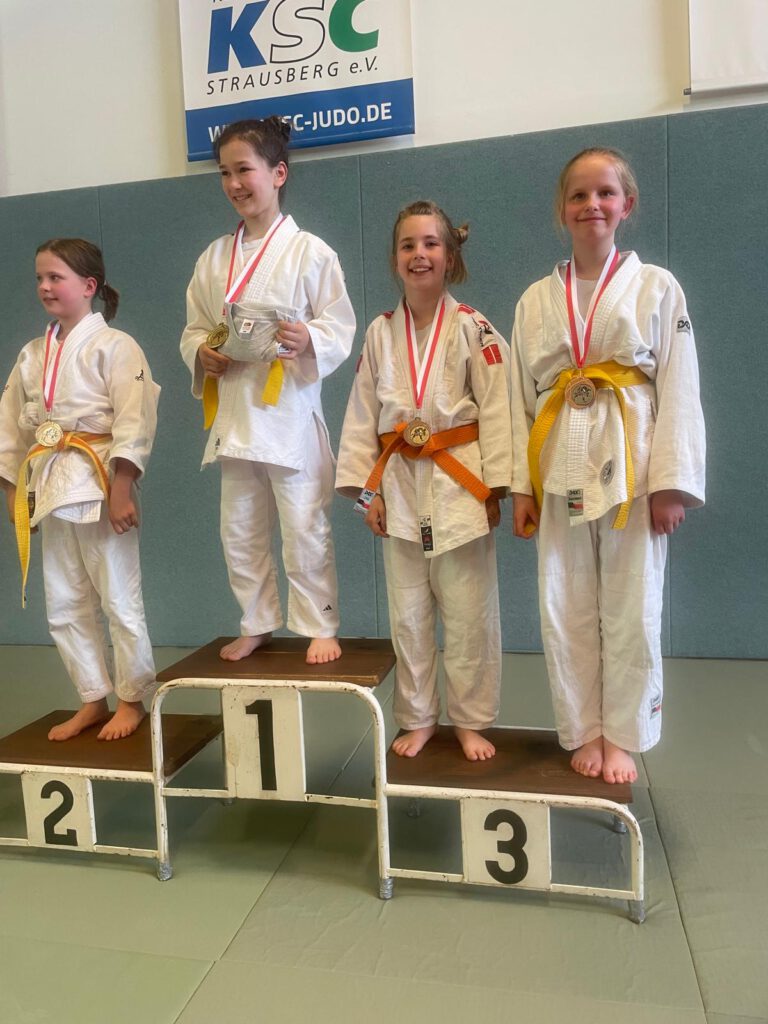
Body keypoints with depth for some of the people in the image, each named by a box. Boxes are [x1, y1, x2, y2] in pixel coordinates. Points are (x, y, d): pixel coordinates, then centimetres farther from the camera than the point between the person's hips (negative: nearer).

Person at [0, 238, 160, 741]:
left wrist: (121, 490, -20)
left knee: (119, 599, 2)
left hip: (97, 483, -7)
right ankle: (94, 700, 27)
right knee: (65, 605, 12)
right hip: (48, 485, 7)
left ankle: (132, 699, 19)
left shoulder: (114, 346, -6)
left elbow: (133, 421, -14)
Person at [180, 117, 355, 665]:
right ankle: (257, 624, 30)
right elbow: (194, 329, 14)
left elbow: (341, 327, -5)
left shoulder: (309, 251, -4)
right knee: (240, 532, 13)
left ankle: (320, 627, 18)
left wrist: (307, 339, -24)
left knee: (305, 528, 0)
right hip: (233, 411, 6)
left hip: (289, 409, -5)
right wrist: (202, 353, -7)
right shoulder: (214, 258, 11)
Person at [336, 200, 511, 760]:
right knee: (408, 615, 11)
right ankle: (417, 718, 29)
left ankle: (471, 722, 23)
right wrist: (365, 488, 3)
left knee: (468, 616, 5)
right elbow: (363, 413, 7)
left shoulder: (473, 328, -4)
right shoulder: (381, 332, 6)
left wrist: (495, 487, -11)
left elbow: (496, 410, -6)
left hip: (459, 482, -3)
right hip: (400, 484, 3)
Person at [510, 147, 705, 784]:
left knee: (631, 611, 4)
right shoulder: (536, 300, 10)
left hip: (630, 467, -2)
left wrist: (671, 483, -10)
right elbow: (522, 397, 7)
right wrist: (521, 485, 1)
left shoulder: (657, 288, 4)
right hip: (561, 470, 2)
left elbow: (679, 392, -2)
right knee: (565, 612, 5)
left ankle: (623, 737, 22)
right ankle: (583, 732, 23)